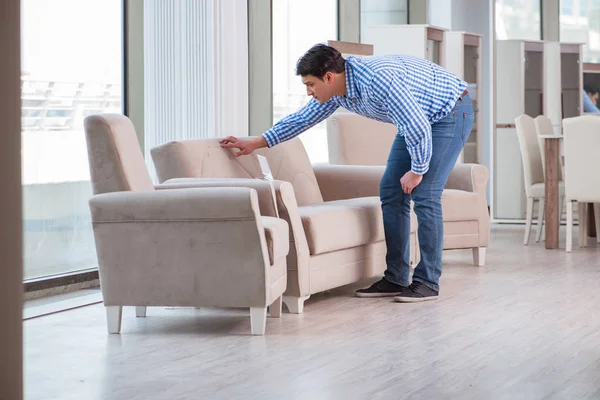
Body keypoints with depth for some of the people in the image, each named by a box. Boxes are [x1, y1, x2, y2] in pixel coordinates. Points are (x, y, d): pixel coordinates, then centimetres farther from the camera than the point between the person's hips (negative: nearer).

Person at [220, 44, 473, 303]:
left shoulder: (377, 80, -36)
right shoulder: (337, 90, -8)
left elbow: (419, 128, -33)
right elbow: (302, 118, 8)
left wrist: (417, 171, -19)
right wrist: (255, 143, 7)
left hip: (450, 113, -9)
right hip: (417, 118, 9)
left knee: (424, 194, -14)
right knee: (390, 192, 3)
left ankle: (428, 282, -7)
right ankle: (395, 279, 6)